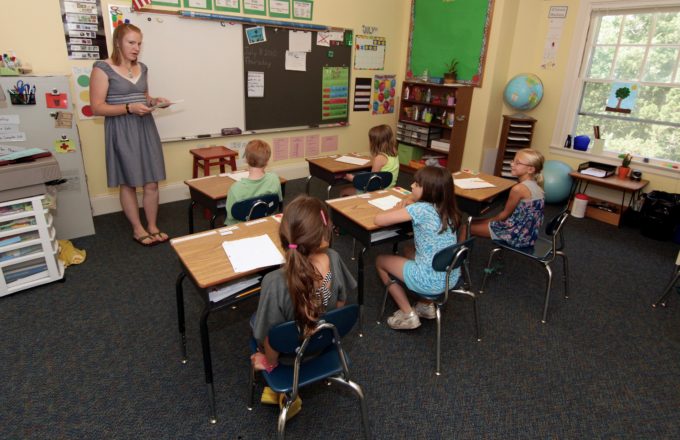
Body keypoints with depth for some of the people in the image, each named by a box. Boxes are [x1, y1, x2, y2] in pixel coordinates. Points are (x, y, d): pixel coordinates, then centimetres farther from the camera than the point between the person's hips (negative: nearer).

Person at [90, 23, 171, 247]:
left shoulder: (142, 68, 11)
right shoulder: (102, 68, -8)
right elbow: (97, 108, -12)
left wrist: (155, 101, 3)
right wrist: (129, 108, -22)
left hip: (146, 128, 6)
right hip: (122, 131, -5)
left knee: (152, 183, 6)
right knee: (129, 183, 5)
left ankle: (153, 226, 20)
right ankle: (138, 229, 18)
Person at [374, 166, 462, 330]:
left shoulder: (420, 209, -20)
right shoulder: (446, 208, 1)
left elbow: (378, 220, -17)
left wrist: (398, 208, 0)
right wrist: (409, 203, 4)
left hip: (432, 282, -7)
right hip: (452, 277, 7)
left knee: (380, 260, 14)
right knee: (409, 251, 32)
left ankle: (408, 315, 13)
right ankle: (426, 305, 27)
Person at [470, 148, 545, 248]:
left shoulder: (519, 188, -22)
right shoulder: (536, 186, 4)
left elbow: (505, 214, -10)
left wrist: (489, 221, 9)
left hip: (517, 235, -9)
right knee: (475, 222, 18)